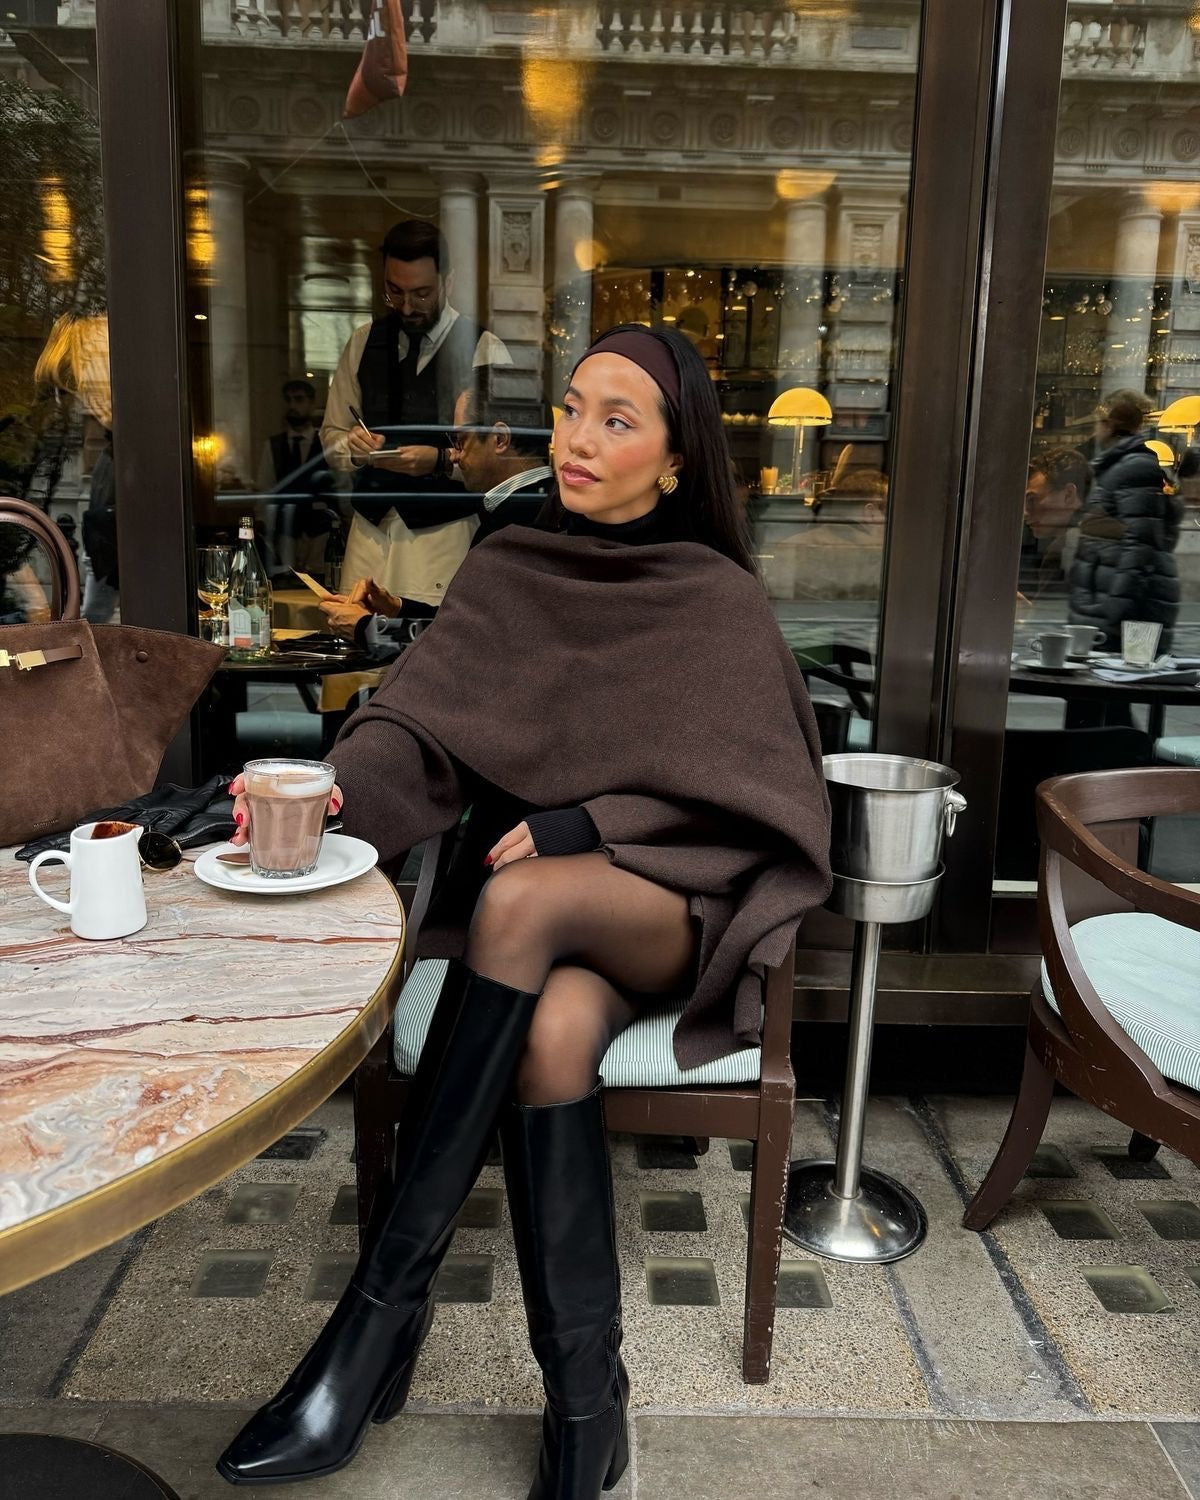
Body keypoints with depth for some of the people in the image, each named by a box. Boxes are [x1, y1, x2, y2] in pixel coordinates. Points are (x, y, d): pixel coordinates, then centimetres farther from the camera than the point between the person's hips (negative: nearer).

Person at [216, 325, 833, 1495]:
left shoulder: (719, 601, 0)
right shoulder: (505, 574, 6)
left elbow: (758, 799, -5)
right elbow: (416, 730, -7)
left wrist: (585, 827, -17)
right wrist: (337, 788, -30)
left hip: (670, 907, -2)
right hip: (533, 896, 2)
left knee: (521, 902, -34)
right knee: (551, 1032, -32)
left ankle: (383, 1303, -27)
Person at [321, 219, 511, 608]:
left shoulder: (485, 351, -3)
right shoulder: (363, 342, 12)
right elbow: (331, 435, 16)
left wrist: (441, 460, -20)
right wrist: (354, 446, -6)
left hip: (446, 536, -3)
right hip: (370, 530, 4)